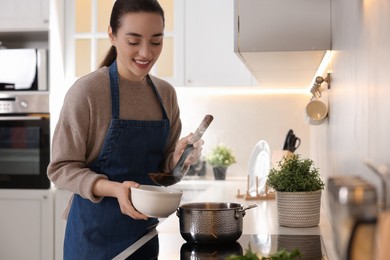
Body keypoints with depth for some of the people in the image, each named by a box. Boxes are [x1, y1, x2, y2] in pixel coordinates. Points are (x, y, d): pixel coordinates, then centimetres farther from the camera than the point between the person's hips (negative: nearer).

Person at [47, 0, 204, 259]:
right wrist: (114, 189, -27)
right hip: (96, 231, -5)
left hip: (145, 227, 5)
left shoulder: (166, 93, 1)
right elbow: (61, 168, -12)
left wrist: (179, 157, -12)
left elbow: (162, 168, 9)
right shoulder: (86, 91, -15)